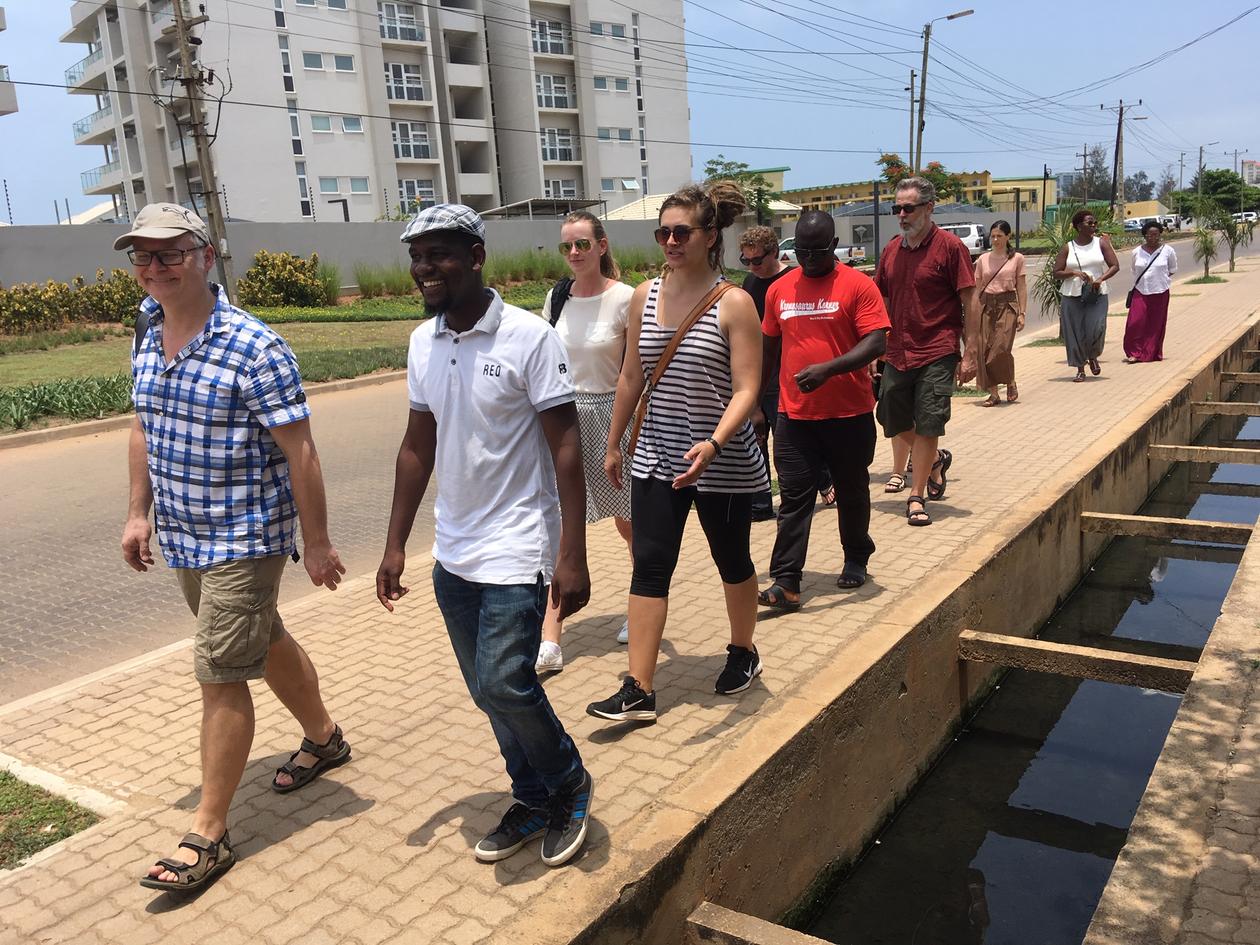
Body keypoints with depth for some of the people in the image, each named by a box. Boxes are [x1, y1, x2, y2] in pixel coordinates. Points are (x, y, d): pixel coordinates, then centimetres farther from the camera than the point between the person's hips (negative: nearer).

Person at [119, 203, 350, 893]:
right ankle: (324, 738, 45)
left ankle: (208, 835, 10)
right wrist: (138, 513, 14)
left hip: (244, 539, -8)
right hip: (182, 538, 8)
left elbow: (299, 451, -18)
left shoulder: (254, 349, -20)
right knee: (264, 641, 22)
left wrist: (316, 543, -16)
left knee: (219, 675, -4)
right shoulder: (147, 340, 4)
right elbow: (145, 430, 16)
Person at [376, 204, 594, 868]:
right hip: (453, 552, 6)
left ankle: (570, 784, 17)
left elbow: (566, 448, -14)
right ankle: (534, 800, 33)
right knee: (487, 689, 13)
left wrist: (572, 556, -18)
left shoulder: (529, 338, -13)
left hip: (516, 548, -6)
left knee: (505, 682, -11)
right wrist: (395, 545, 11)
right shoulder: (423, 343, 5)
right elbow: (417, 448, 12)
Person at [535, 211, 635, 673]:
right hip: (564, 419, 4)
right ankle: (550, 641, 1)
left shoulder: (624, 299, -9)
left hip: (610, 415, -3)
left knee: (627, 522, 12)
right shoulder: (555, 299, 5)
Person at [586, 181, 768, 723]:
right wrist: (615, 444, 15)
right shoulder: (645, 297, 3)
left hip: (723, 461, -4)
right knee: (649, 567, 0)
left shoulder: (733, 303, -12)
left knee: (732, 560, 14)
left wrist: (713, 444, -32)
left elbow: (746, 389, -17)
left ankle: (743, 652, 39)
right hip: (656, 458, 4)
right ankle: (638, 691, 4)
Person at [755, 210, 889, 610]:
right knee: (793, 498, -1)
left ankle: (856, 560, 35)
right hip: (794, 415, 3)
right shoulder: (779, 290, 7)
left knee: (852, 492, 15)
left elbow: (876, 342, -14)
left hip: (850, 413, -2)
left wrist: (829, 369, -28)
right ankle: (786, 582, 0)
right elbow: (768, 348, 15)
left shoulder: (858, 285, -6)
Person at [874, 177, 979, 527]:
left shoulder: (950, 247, -7)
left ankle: (917, 497, 10)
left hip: (937, 354, -5)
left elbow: (970, 303, -7)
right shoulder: (891, 250, 9)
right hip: (897, 353, 6)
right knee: (895, 423, 12)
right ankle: (935, 460, 40)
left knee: (927, 426, -2)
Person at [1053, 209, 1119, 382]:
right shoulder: (1068, 247, 3)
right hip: (1072, 296, 0)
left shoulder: (1101, 242, 4)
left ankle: (1093, 357, 19)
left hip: (1097, 295, 0)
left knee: (1095, 330, -13)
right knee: (1075, 333, 0)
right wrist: (1074, 273, -15)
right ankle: (1080, 369, 14)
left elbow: (1115, 266, 2)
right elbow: (1056, 273, 2)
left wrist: (1101, 279, -15)